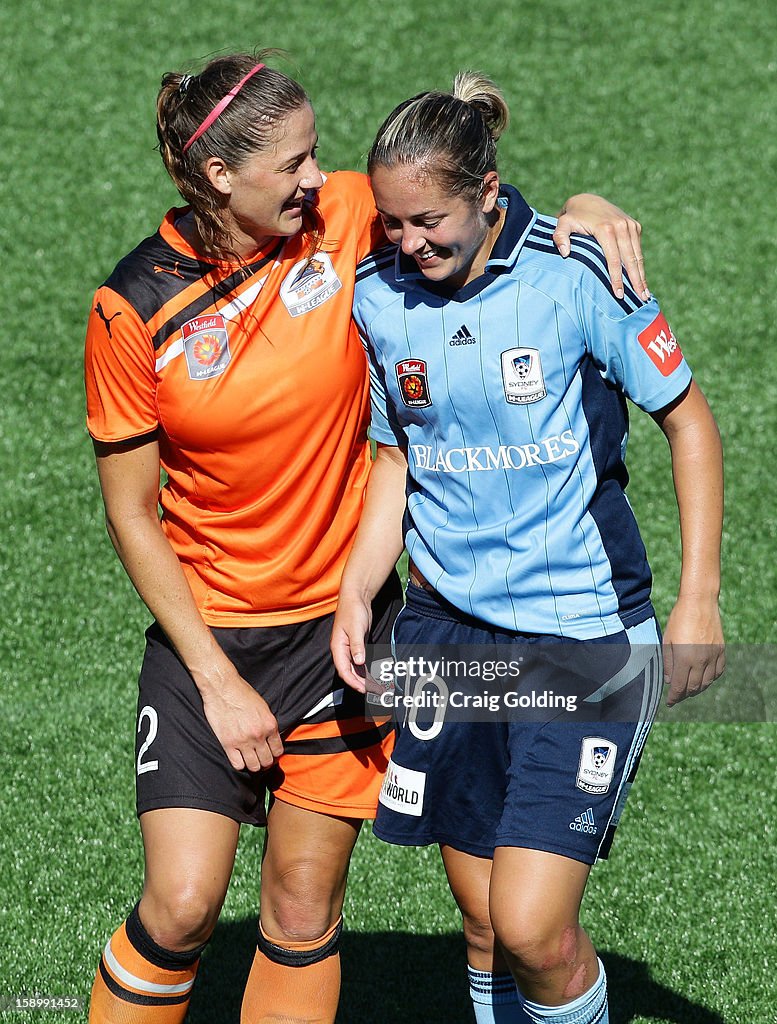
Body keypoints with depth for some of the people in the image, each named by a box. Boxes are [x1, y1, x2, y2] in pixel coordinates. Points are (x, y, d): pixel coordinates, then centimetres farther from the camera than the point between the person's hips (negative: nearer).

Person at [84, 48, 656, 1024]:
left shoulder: (345, 217, -8)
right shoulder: (134, 308, -13)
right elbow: (130, 514, -6)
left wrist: (583, 207, -13)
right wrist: (217, 680, -11)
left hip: (341, 619, 2)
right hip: (205, 626, -2)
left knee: (303, 907, 4)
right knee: (182, 904, -11)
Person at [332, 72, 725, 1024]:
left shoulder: (576, 272, -13)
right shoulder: (374, 295, 0)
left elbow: (687, 417, -3)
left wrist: (698, 601, -5)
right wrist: (355, 591, -1)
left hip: (588, 633, -4)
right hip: (448, 629, 4)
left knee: (533, 928, -13)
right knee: (483, 922, 9)